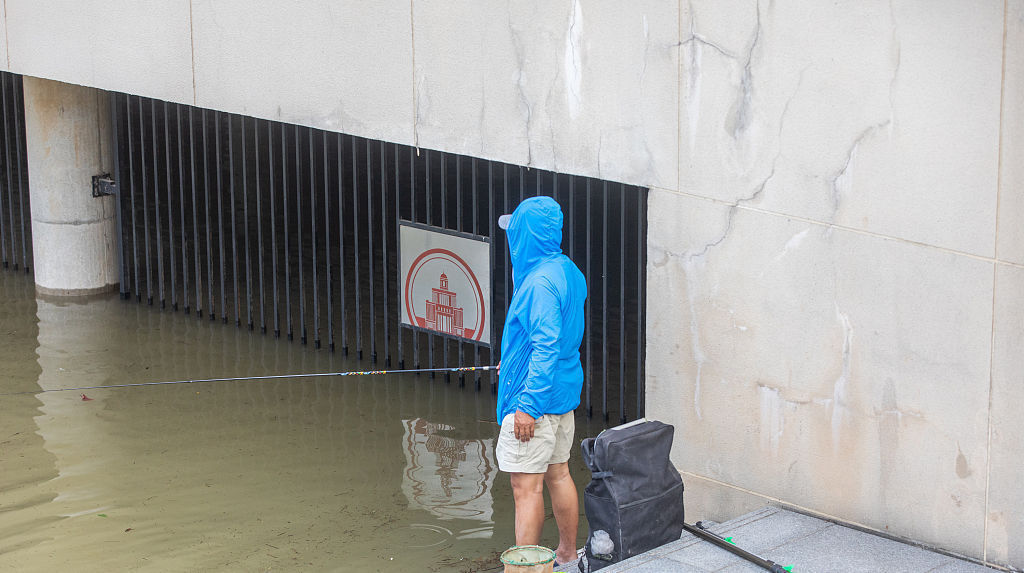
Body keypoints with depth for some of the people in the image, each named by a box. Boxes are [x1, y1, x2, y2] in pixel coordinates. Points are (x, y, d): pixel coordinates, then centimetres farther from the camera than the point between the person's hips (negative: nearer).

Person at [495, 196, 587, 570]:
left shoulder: (540, 282, -22)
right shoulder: (568, 272, 9)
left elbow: (547, 346, -26)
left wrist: (528, 404, -25)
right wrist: (514, 361, 31)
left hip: (535, 397, -10)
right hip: (564, 392, 10)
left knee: (526, 487, -5)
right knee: (558, 473, 19)